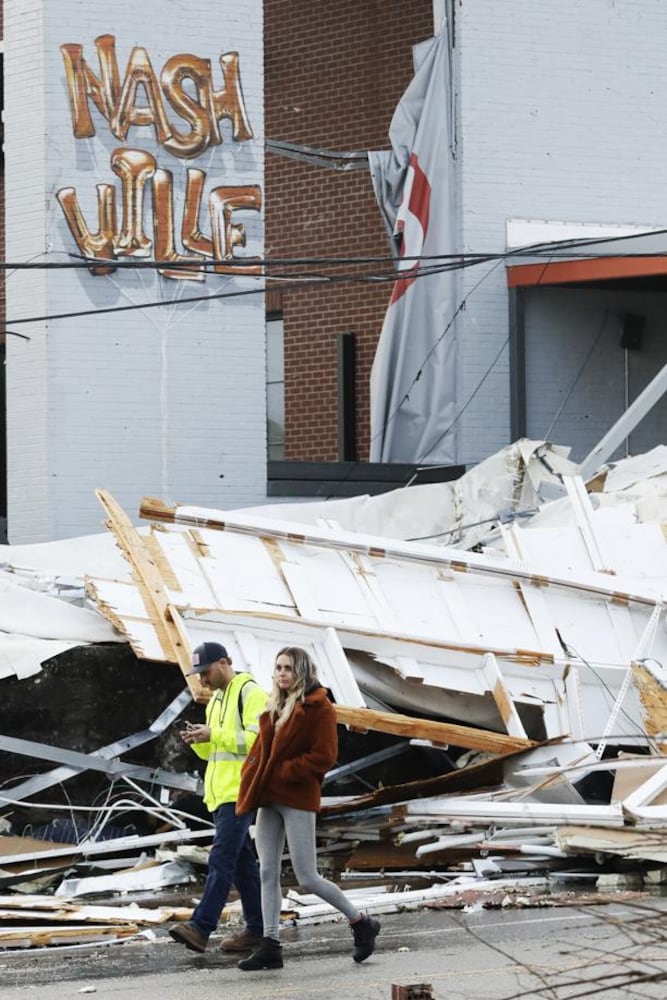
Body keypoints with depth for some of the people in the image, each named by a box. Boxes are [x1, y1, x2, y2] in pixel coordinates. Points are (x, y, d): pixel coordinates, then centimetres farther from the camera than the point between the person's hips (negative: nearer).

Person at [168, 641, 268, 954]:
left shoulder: (250, 693, -8)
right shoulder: (216, 700, 21)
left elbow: (258, 739, -19)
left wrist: (214, 735, -20)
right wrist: (199, 742, 4)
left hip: (240, 791, -10)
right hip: (220, 793, 10)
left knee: (221, 858, -15)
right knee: (242, 861, 11)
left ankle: (200, 927, -23)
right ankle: (256, 929, 14)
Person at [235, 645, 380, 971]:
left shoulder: (319, 708, -8)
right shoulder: (275, 707, 15)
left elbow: (324, 756, -15)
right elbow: (261, 749, 19)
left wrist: (282, 772, -16)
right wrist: (251, 778, 1)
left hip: (297, 799, -8)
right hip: (268, 799, 8)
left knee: (307, 878, -6)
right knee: (268, 872, 4)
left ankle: (361, 923, 11)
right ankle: (270, 946, 7)